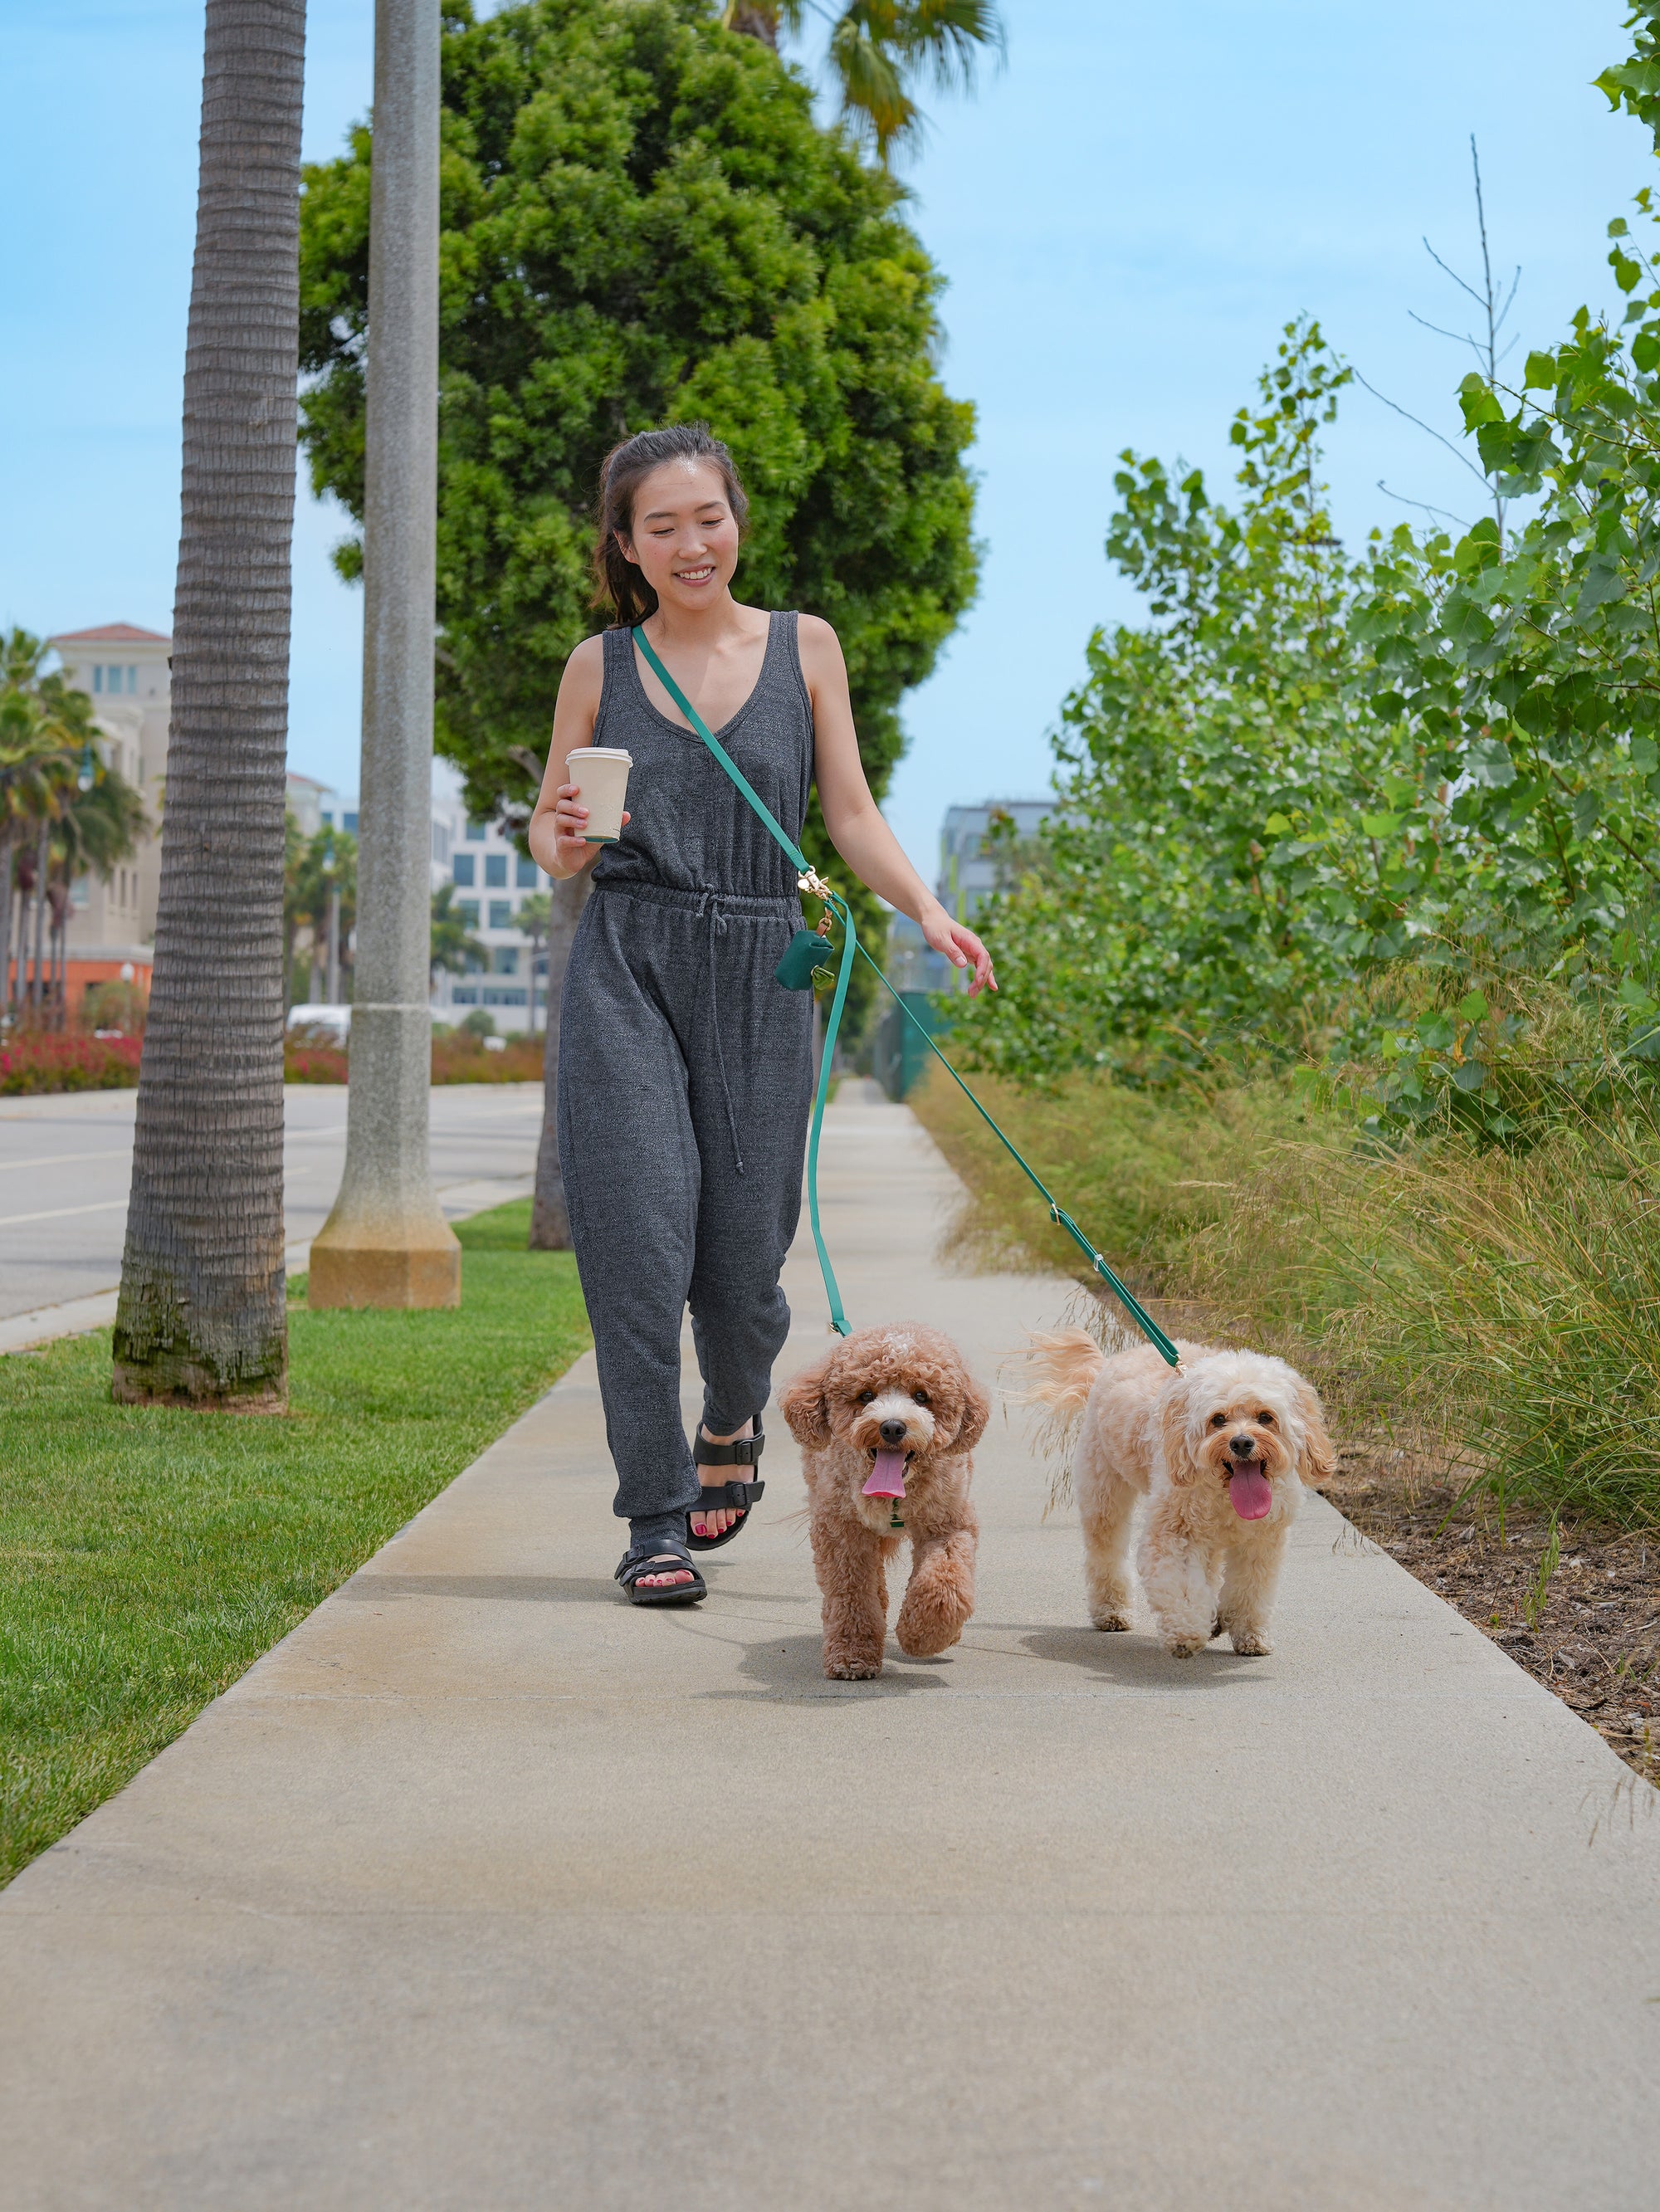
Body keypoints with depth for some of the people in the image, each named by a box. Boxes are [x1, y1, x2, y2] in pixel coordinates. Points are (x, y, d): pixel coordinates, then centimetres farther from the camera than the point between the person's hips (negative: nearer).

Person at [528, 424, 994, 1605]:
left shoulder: (805, 647, 8)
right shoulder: (601, 667, 7)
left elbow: (852, 814, 8)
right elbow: (556, 851, 11)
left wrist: (929, 910, -8)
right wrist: (563, 833, -12)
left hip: (762, 976, 1)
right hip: (628, 974, 0)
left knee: (744, 1253, 2)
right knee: (639, 1238, -9)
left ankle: (733, 1428, 35)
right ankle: (657, 1517, 0)